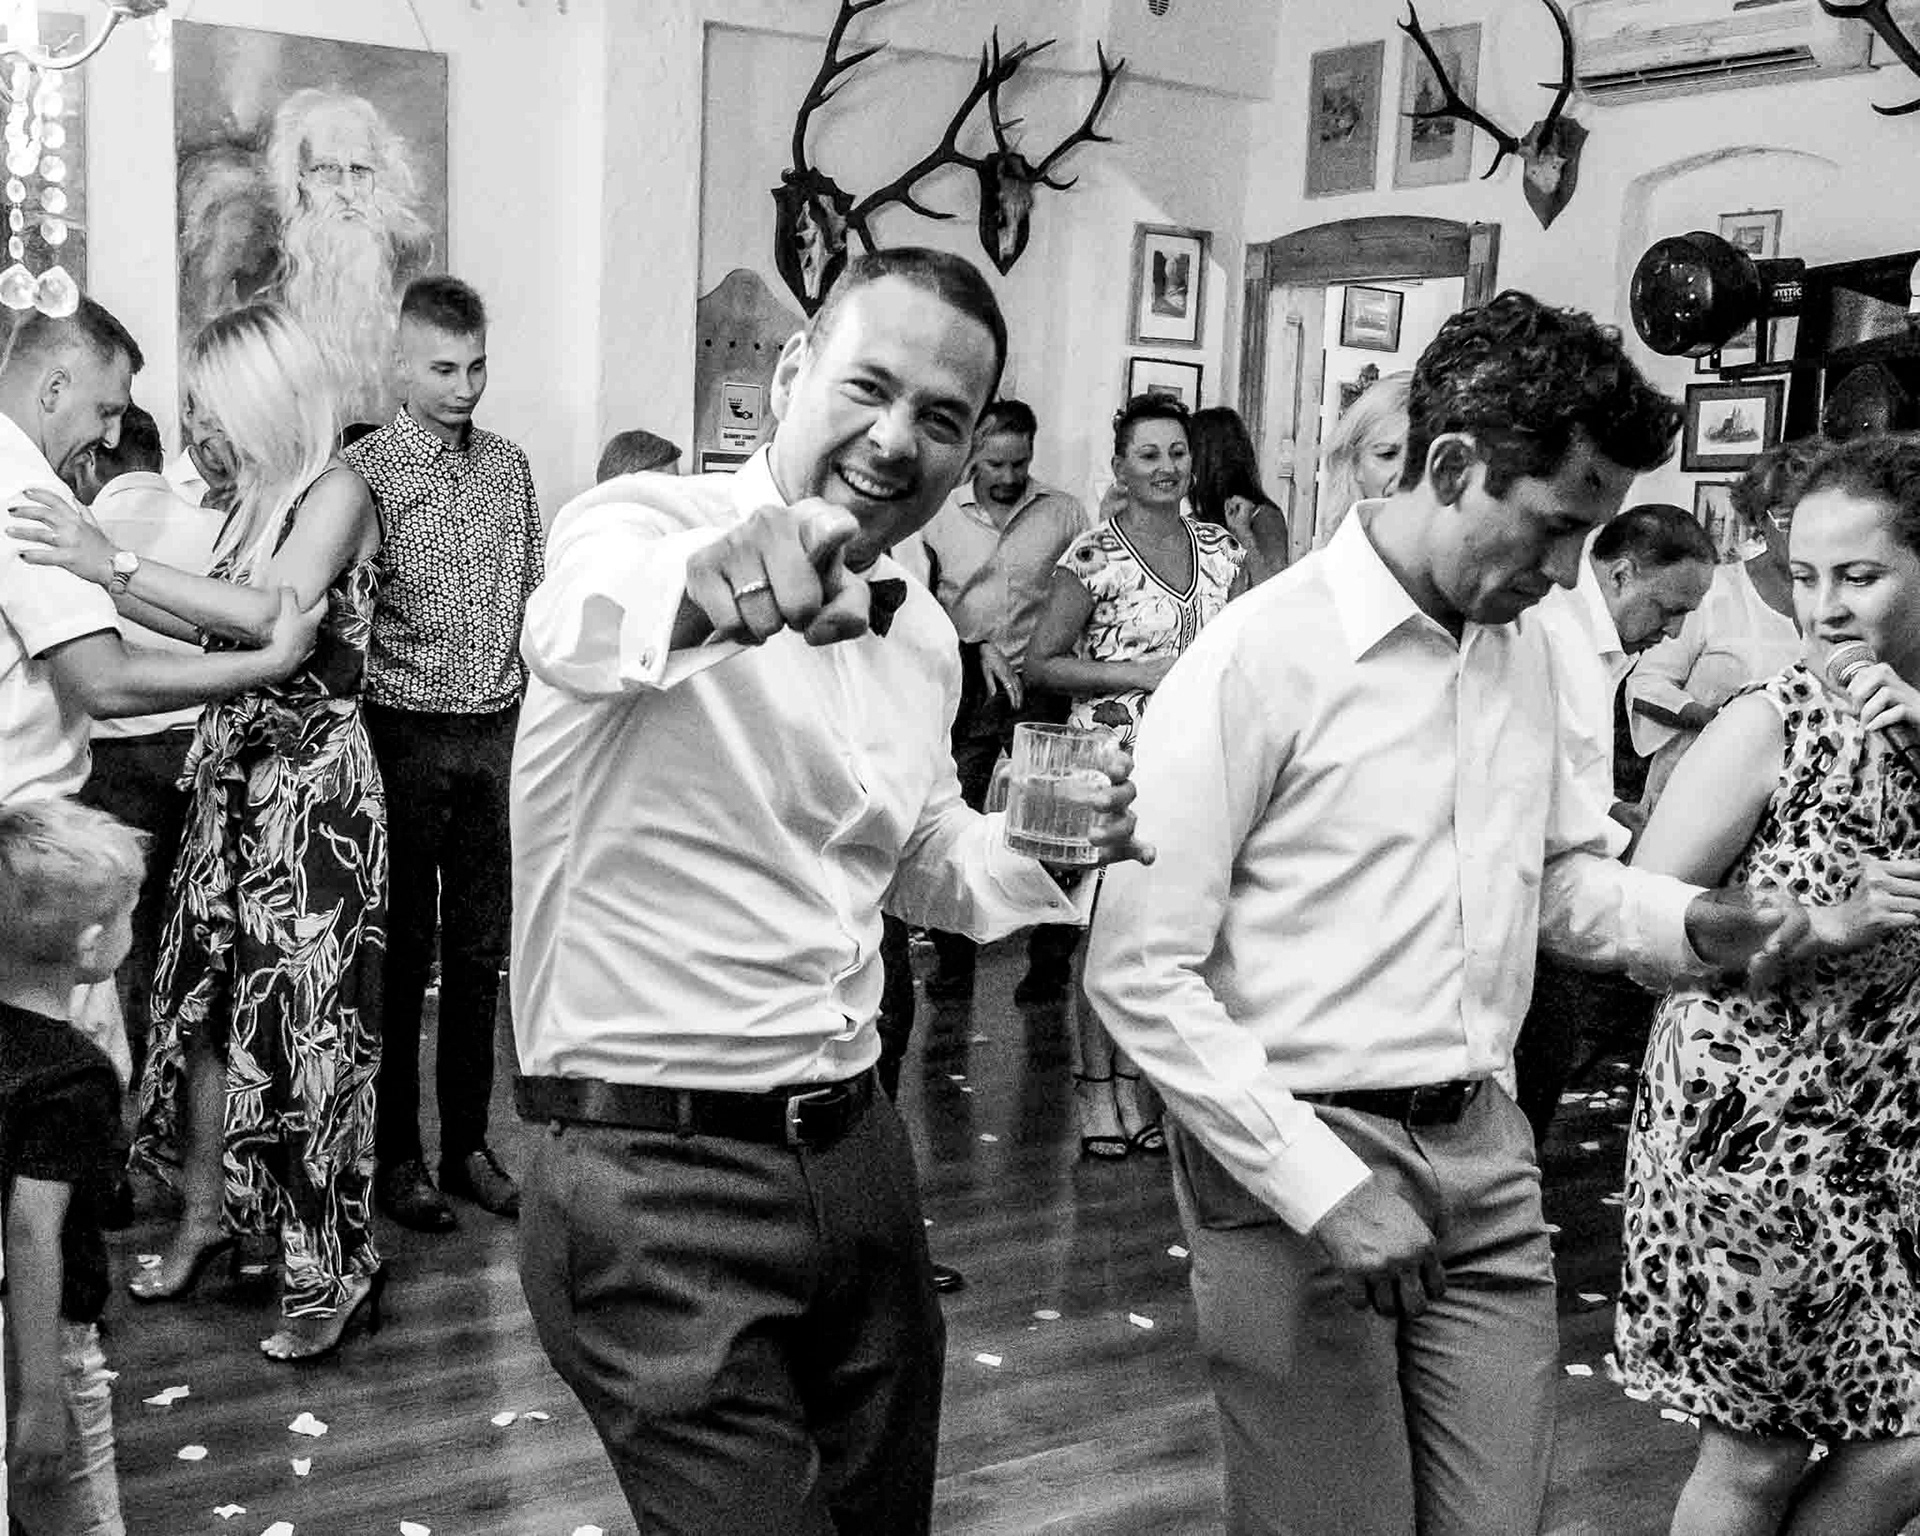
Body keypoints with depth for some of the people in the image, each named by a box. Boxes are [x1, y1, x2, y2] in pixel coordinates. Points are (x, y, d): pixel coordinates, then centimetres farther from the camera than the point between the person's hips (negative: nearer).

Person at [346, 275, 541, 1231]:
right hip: (405, 732, -4)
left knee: (480, 951, 11)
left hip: (498, 732, 5)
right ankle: (395, 1155, 16)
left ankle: (469, 1144, 22)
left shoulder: (509, 468, 9)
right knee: (402, 953, 4)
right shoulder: (365, 472, -6)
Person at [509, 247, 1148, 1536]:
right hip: (657, 1181, -7)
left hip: (859, 1154, 7)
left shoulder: (921, 633, 9)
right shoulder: (642, 520, -13)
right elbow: (581, 621, -37)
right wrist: (707, 582, -60)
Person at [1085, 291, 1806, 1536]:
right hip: (1301, 1154, -6)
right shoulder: (1261, 656, -14)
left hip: (1485, 1157, 6)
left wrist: (1692, 923, 0)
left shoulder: (1524, 650, 8)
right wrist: (1321, 1187, -17)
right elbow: (1141, 972, -15)